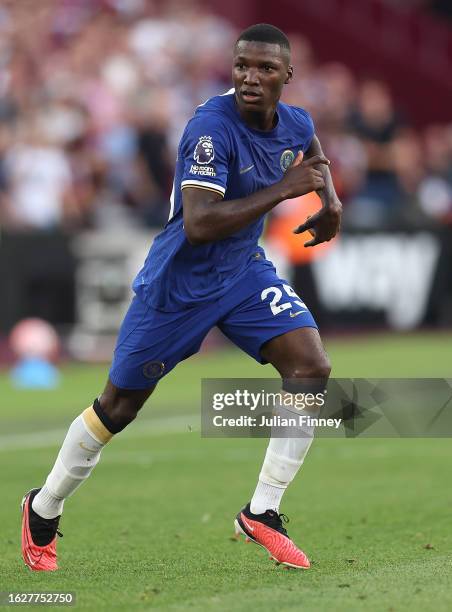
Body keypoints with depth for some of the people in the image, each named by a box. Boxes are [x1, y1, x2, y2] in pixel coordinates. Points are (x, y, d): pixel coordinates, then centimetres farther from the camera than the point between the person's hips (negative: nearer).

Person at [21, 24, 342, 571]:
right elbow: (198, 226, -38)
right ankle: (43, 510, 27)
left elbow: (314, 156, 25)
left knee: (312, 367, -13)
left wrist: (330, 198, 4)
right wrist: (284, 188, -33)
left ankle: (262, 512, -3)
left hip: (244, 270, 6)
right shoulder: (211, 127, -28)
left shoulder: (296, 124, -4)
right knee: (119, 406, 4)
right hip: (179, 283, -6)